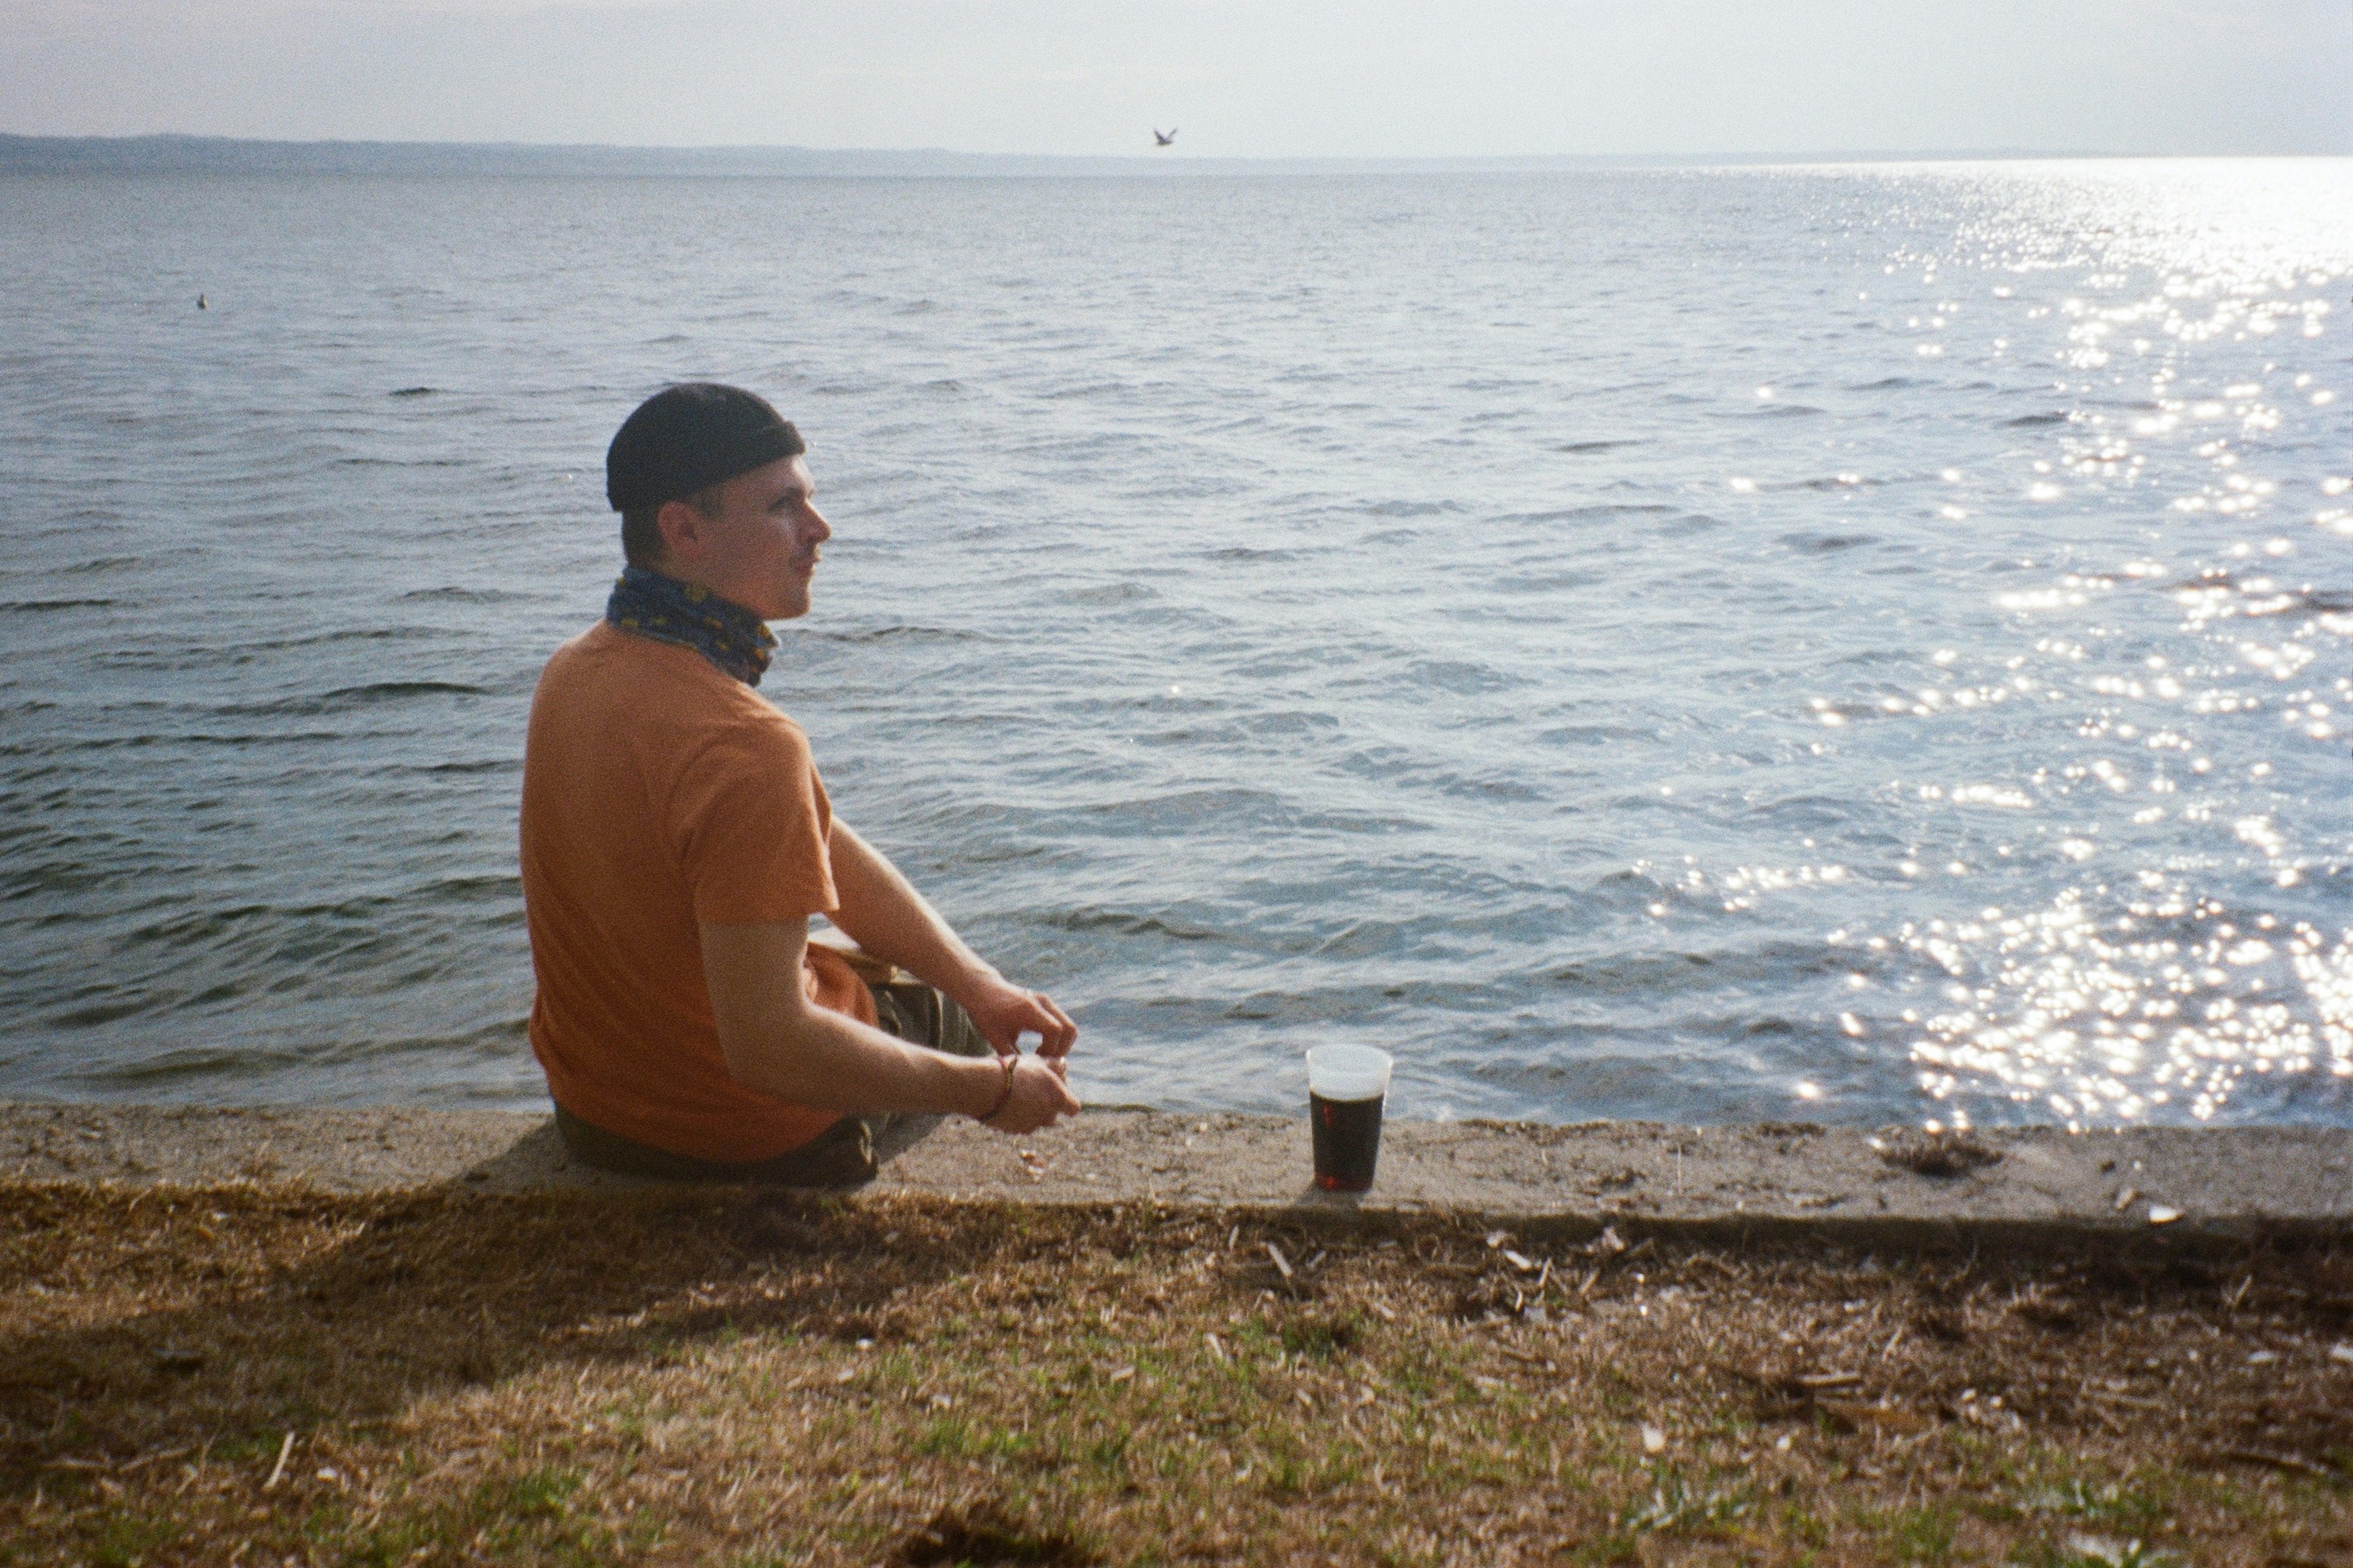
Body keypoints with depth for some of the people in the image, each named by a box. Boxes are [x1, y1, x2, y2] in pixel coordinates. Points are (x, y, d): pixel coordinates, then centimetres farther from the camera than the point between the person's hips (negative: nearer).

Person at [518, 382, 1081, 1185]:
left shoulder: (578, 668, -5)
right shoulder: (744, 746, -35)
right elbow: (769, 1050, -36)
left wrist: (979, 982, -3)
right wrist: (991, 1094, -24)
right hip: (750, 1140, -8)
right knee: (950, 1010, 21)